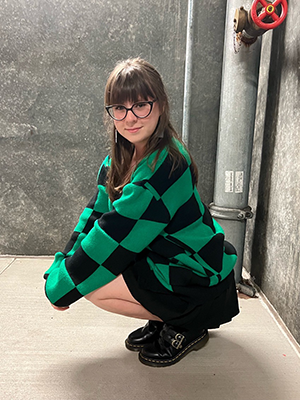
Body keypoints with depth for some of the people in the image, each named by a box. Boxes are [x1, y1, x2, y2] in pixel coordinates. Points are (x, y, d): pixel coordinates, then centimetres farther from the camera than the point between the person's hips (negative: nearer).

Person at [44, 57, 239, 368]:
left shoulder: (166, 167, -29)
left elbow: (115, 236, -27)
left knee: (93, 286, -16)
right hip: (163, 257, 8)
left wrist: (61, 286, -16)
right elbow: (96, 214, 0)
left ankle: (186, 327, 2)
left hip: (198, 280, -8)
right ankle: (161, 320, 14)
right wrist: (58, 269, -8)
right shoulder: (120, 158, 0)